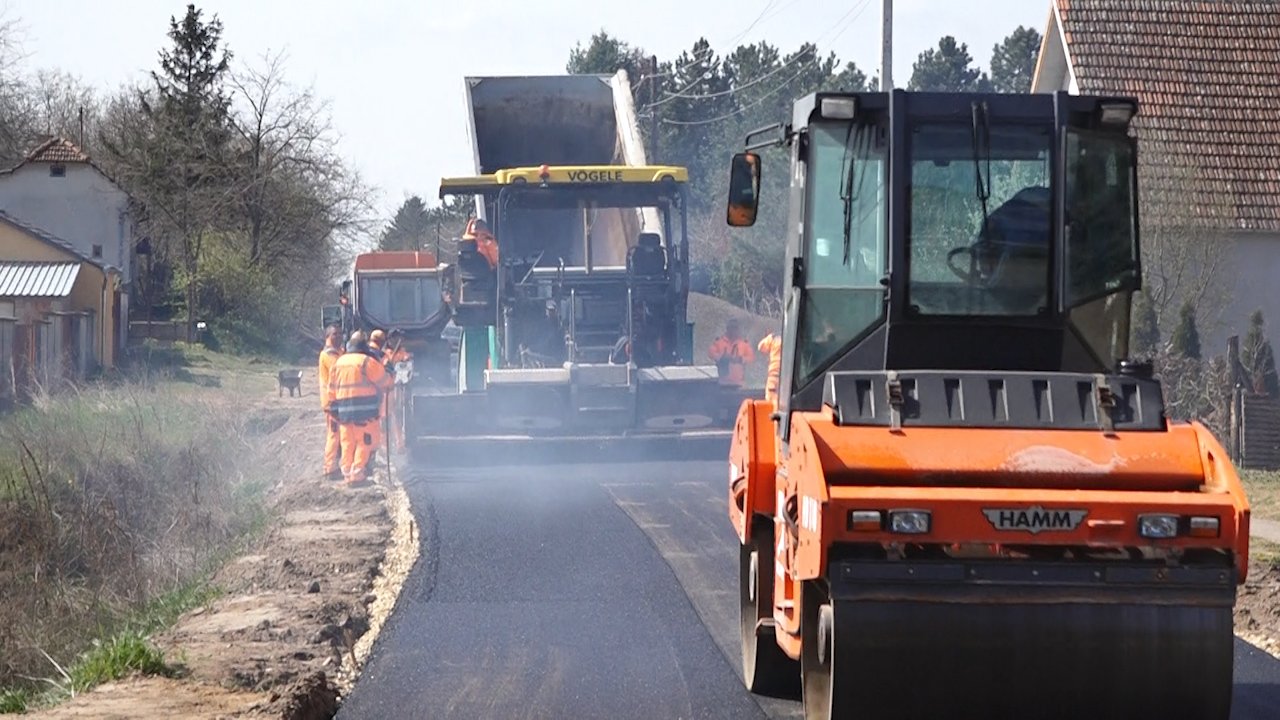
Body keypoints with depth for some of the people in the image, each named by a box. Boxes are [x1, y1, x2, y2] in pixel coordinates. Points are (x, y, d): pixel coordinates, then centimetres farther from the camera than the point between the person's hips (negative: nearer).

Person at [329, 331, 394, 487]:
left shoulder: (339, 363, 12)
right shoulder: (367, 362, -9)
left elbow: (332, 388, 16)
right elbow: (384, 381, 0)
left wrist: (335, 407, 23)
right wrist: (391, 376, 21)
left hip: (343, 411, 6)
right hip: (364, 410, -6)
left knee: (347, 443, 11)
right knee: (364, 443, -2)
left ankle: (347, 474, 13)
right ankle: (357, 475, -7)